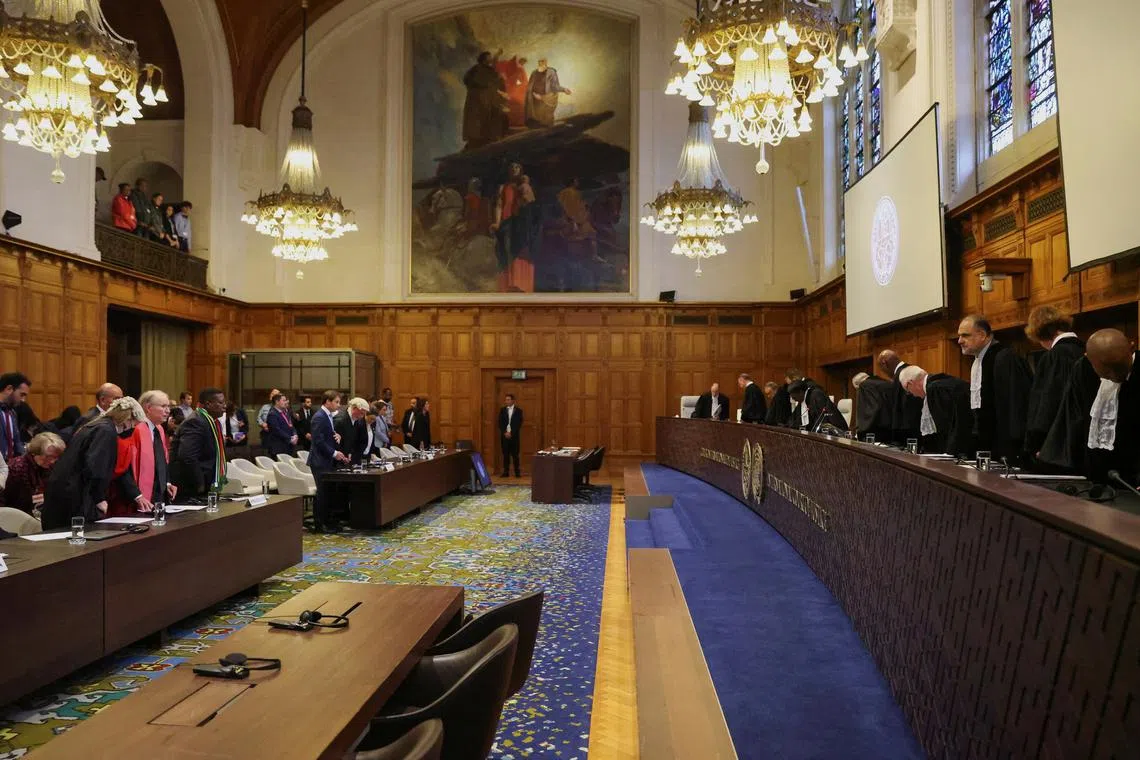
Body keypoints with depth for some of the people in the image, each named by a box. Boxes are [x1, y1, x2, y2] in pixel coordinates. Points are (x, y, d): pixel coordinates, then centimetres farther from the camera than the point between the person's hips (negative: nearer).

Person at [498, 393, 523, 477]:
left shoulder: (518, 411, 1)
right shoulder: (502, 410, 8)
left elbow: (518, 424, -4)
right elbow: (500, 423, 4)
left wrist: (511, 433, -12)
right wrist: (505, 433, -10)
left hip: (514, 436, -2)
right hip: (504, 435, 2)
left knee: (515, 454, -1)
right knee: (505, 454, 3)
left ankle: (517, 472, 3)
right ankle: (506, 472, 7)